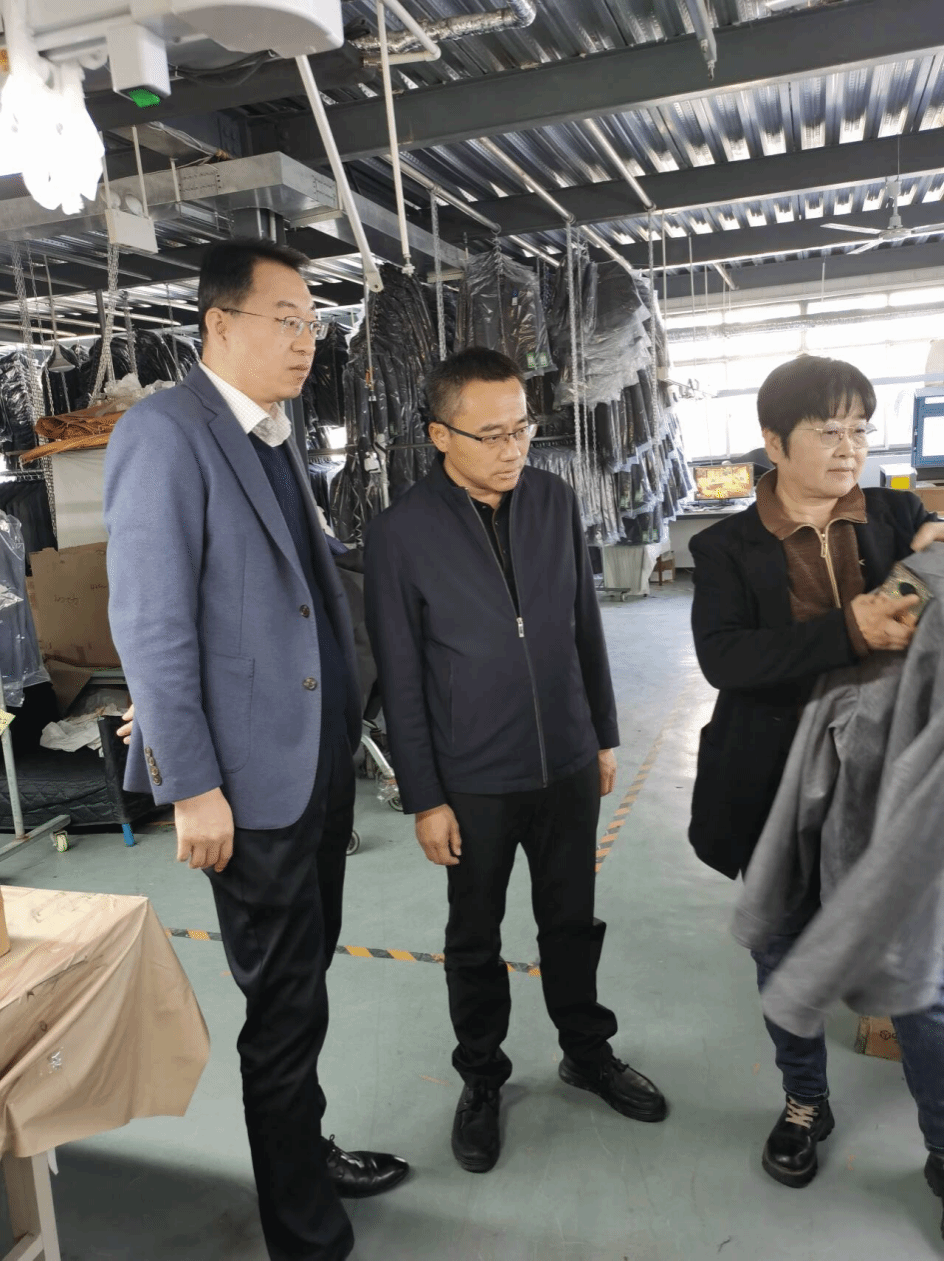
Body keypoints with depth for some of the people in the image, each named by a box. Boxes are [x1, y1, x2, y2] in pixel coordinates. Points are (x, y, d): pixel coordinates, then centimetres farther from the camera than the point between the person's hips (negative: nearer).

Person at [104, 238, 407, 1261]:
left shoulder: (274, 438, 14)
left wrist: (342, 739, 14)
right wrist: (193, 789, -18)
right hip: (253, 779, -8)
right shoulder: (165, 432, -13)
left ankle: (305, 1155, 42)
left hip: (322, 761, 8)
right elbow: (150, 625, -18)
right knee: (286, 1006, 7)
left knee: (300, 985, 21)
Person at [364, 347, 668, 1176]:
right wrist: (424, 798, -8)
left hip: (567, 764, 3)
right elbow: (401, 679, -10)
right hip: (473, 781, -3)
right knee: (475, 939, 16)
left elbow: (586, 627, 5)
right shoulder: (403, 534, -14)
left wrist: (604, 735, 9)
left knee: (573, 921, 20)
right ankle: (482, 1080, 38)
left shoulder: (556, 501, -3)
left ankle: (588, 1053, 43)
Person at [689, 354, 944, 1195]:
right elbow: (724, 656, -20)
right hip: (780, 791, 0)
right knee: (785, 958, 17)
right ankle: (805, 1104, 42)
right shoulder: (728, 549, -6)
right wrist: (850, 633, -32)